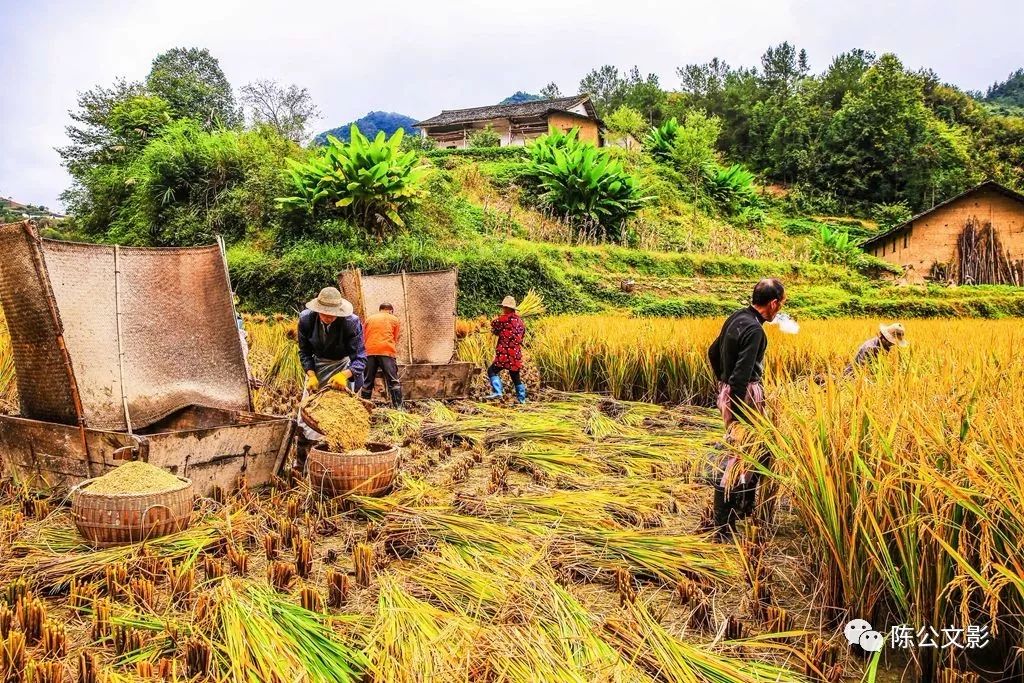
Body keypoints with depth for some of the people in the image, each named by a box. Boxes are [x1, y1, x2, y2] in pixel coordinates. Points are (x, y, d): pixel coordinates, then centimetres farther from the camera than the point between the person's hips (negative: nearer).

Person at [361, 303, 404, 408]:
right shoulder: (394, 320, 15)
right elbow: (395, 339, 15)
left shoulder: (369, 319, 22)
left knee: (367, 382, 8)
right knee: (393, 381, -2)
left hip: (370, 352, 3)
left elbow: (364, 337, 22)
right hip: (387, 351, -2)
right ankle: (398, 407, -9)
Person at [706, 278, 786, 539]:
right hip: (743, 395, -10)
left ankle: (745, 508, 36)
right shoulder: (754, 329, -20)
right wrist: (736, 417, -25)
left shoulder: (737, 317, 9)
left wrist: (723, 382, 30)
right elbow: (742, 374, -26)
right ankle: (724, 527, 3)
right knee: (737, 460, -4)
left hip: (728, 390, 10)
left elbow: (713, 353, 20)